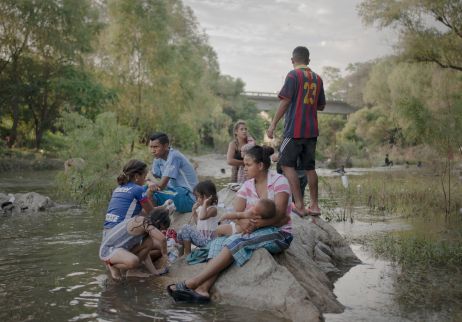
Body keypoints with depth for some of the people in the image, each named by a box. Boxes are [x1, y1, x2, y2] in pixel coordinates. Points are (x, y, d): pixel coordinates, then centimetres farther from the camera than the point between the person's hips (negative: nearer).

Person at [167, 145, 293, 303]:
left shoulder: (279, 181, -8)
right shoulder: (247, 185, 9)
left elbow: (279, 215, -16)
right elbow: (236, 212, -3)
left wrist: (255, 224, -28)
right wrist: (244, 221, -26)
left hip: (279, 233, -6)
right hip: (255, 231, 6)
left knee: (236, 242, -28)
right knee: (220, 242, -18)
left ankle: (193, 282, -30)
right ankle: (202, 288, -34)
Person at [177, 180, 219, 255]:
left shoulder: (213, 209, -19)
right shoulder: (201, 207, 9)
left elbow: (202, 217, -38)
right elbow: (198, 220, 22)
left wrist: (205, 203, -32)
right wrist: (194, 210, 9)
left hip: (207, 239, -10)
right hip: (199, 235, 10)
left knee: (186, 228, -16)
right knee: (181, 234, 12)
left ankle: (187, 253, -8)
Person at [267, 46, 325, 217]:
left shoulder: (293, 75, -6)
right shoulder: (317, 78, 12)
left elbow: (285, 101, -14)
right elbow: (321, 106, 17)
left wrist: (273, 124, -11)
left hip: (294, 129, -6)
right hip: (312, 130, 6)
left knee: (287, 164, -2)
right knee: (309, 167, 11)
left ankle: (299, 205, -9)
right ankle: (314, 205, 14)